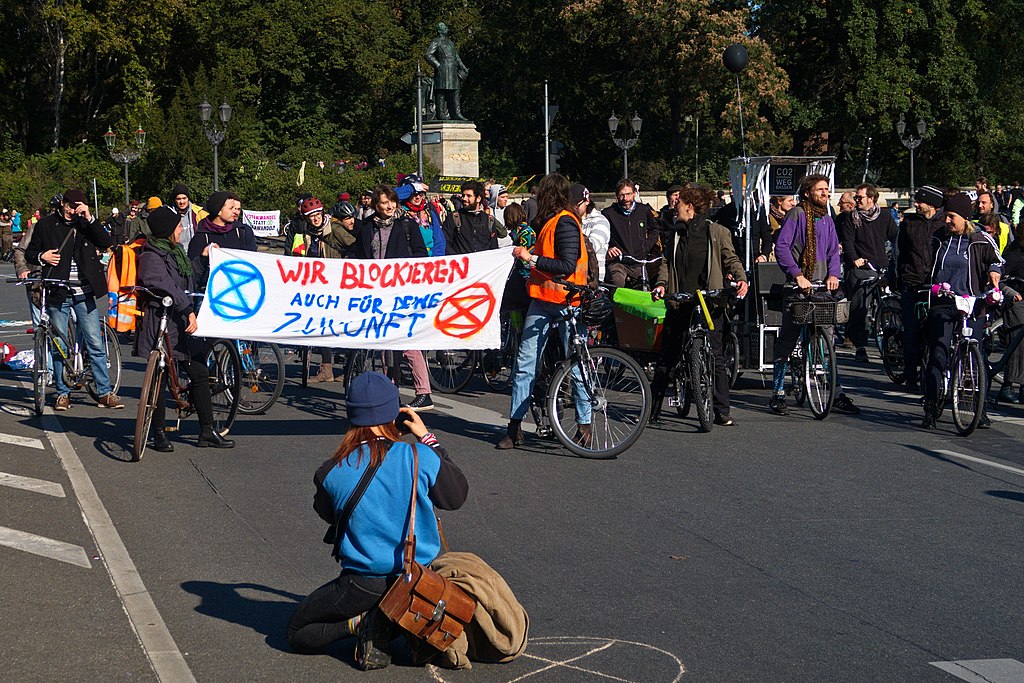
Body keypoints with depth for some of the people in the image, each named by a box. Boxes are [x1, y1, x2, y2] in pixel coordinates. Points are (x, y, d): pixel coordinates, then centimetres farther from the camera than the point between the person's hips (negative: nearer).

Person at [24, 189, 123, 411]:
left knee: (95, 343, 0)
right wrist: (41, 257, -10)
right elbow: (29, 253, 11)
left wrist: (89, 218, -15)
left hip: (83, 293, 1)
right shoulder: (45, 225, 3)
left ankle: (105, 392, 5)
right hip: (57, 294, -1)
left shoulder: (85, 224, 6)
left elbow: (106, 242, -8)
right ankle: (63, 393, 14)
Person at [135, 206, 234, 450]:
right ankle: (159, 434, 11)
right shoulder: (152, 257, -14)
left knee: (200, 375, 6)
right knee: (159, 379, 1)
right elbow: (167, 287, -26)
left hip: (183, 323, 9)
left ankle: (207, 431, 11)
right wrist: (189, 309, -30)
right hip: (160, 324, -9)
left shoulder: (175, 252, 16)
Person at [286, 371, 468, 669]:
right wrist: (427, 438, 9)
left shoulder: (331, 473, -12)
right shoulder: (420, 457, -13)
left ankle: (359, 622, -5)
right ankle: (389, 624, 3)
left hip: (363, 586, -1)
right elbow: (457, 495, 5)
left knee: (297, 633, 19)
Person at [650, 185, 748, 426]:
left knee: (716, 358, -5)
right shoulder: (674, 233, 14)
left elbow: (731, 259, 3)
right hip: (679, 304, 4)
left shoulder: (717, 232, 1)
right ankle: (653, 409, 17)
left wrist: (741, 279, -15)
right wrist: (661, 284, -5)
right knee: (667, 358, 8)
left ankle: (722, 412, 1)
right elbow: (666, 262, 13)